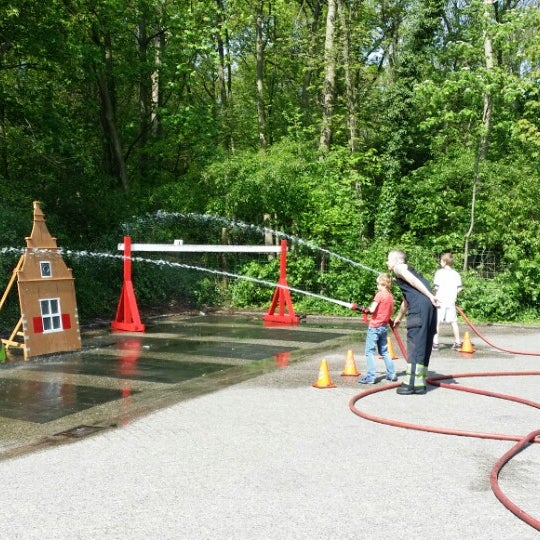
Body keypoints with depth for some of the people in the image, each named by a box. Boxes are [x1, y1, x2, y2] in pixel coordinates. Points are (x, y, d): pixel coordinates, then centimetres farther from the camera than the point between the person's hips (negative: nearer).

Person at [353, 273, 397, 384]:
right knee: (384, 351, 17)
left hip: (374, 326, -7)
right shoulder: (390, 296, 8)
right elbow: (391, 312, 14)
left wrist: (366, 309, -3)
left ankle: (370, 377, -6)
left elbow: (372, 309, -21)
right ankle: (392, 374, 17)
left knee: (370, 352, -3)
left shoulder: (379, 294, -14)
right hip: (384, 327, 7)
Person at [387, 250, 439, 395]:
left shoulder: (398, 268, 10)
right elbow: (406, 300, 44)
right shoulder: (408, 270, 35)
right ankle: (420, 383, 16)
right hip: (429, 307, 8)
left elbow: (414, 280, -8)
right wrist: (398, 318, 56)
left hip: (420, 306, -8)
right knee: (424, 345, 11)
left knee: (415, 344, -7)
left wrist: (430, 296, -19)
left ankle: (411, 383, -6)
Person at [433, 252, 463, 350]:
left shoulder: (439, 272, -7)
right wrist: (453, 295, 16)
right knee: (454, 321, 11)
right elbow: (459, 288, 5)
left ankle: (435, 342, -3)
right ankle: (457, 342, 15)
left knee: (437, 321, -1)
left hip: (440, 300, -4)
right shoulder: (455, 274, 7)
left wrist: (436, 294, 5)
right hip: (451, 301, 4)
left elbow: (436, 286, -13)